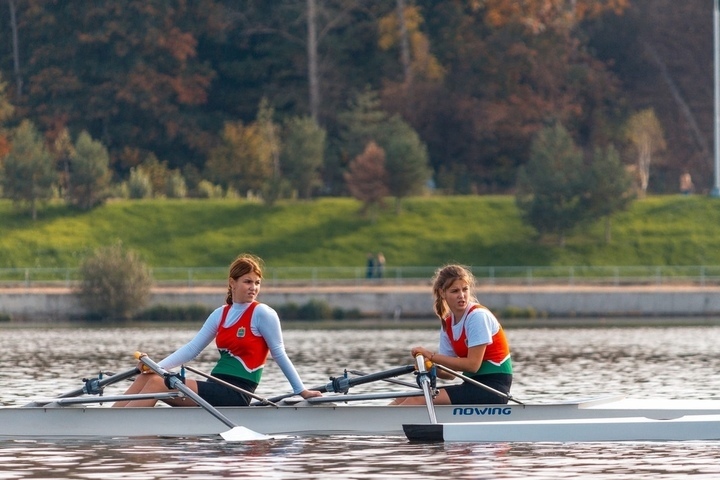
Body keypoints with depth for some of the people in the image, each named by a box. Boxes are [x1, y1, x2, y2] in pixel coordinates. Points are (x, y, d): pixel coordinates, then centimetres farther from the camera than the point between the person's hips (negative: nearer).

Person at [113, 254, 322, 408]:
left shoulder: (262, 314, -4)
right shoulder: (221, 314, 15)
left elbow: (279, 355, -1)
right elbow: (192, 348, 9)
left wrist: (301, 391, -2)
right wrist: (156, 366, -4)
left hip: (237, 394, -7)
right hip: (217, 388, 7)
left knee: (157, 384, -20)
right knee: (146, 377, -7)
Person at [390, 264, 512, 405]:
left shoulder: (478, 316, -11)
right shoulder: (447, 324, 11)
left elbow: (472, 365, -17)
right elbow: (450, 372, 9)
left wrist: (432, 356, -16)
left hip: (493, 387, -8)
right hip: (473, 387, 8)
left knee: (419, 400, -22)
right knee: (403, 400, -4)